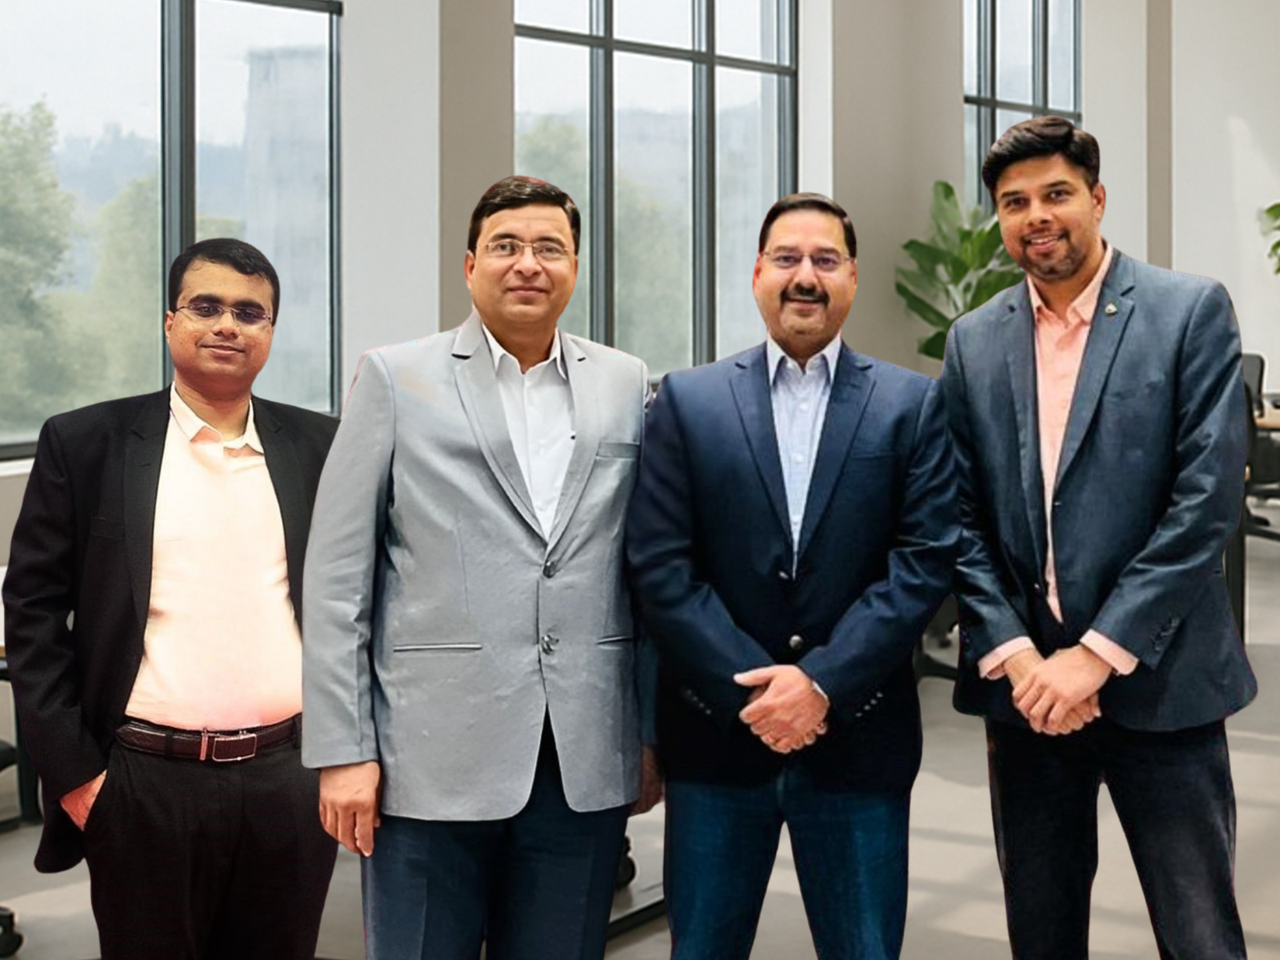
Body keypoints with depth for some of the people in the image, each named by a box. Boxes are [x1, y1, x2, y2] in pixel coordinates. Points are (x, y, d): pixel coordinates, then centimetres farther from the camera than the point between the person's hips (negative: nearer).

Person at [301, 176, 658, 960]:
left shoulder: (627, 386, 9)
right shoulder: (396, 379, 1)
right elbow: (338, 578, -1)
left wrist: (657, 729, 8)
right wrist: (342, 750, -6)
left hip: (586, 764, 3)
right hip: (435, 757, -2)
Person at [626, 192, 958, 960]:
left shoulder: (913, 404, 4)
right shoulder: (688, 401, 4)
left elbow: (926, 560, -4)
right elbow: (660, 565, -3)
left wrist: (823, 682, -14)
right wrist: (750, 691, -12)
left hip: (857, 736, 0)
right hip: (716, 731, 1)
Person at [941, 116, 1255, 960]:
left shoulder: (1192, 312, -3)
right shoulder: (975, 341, 8)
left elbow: (1208, 499, -11)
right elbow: (961, 518, 5)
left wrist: (1098, 654, -15)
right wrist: (1013, 654, -9)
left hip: (1156, 681, -3)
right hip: (1021, 680, 4)